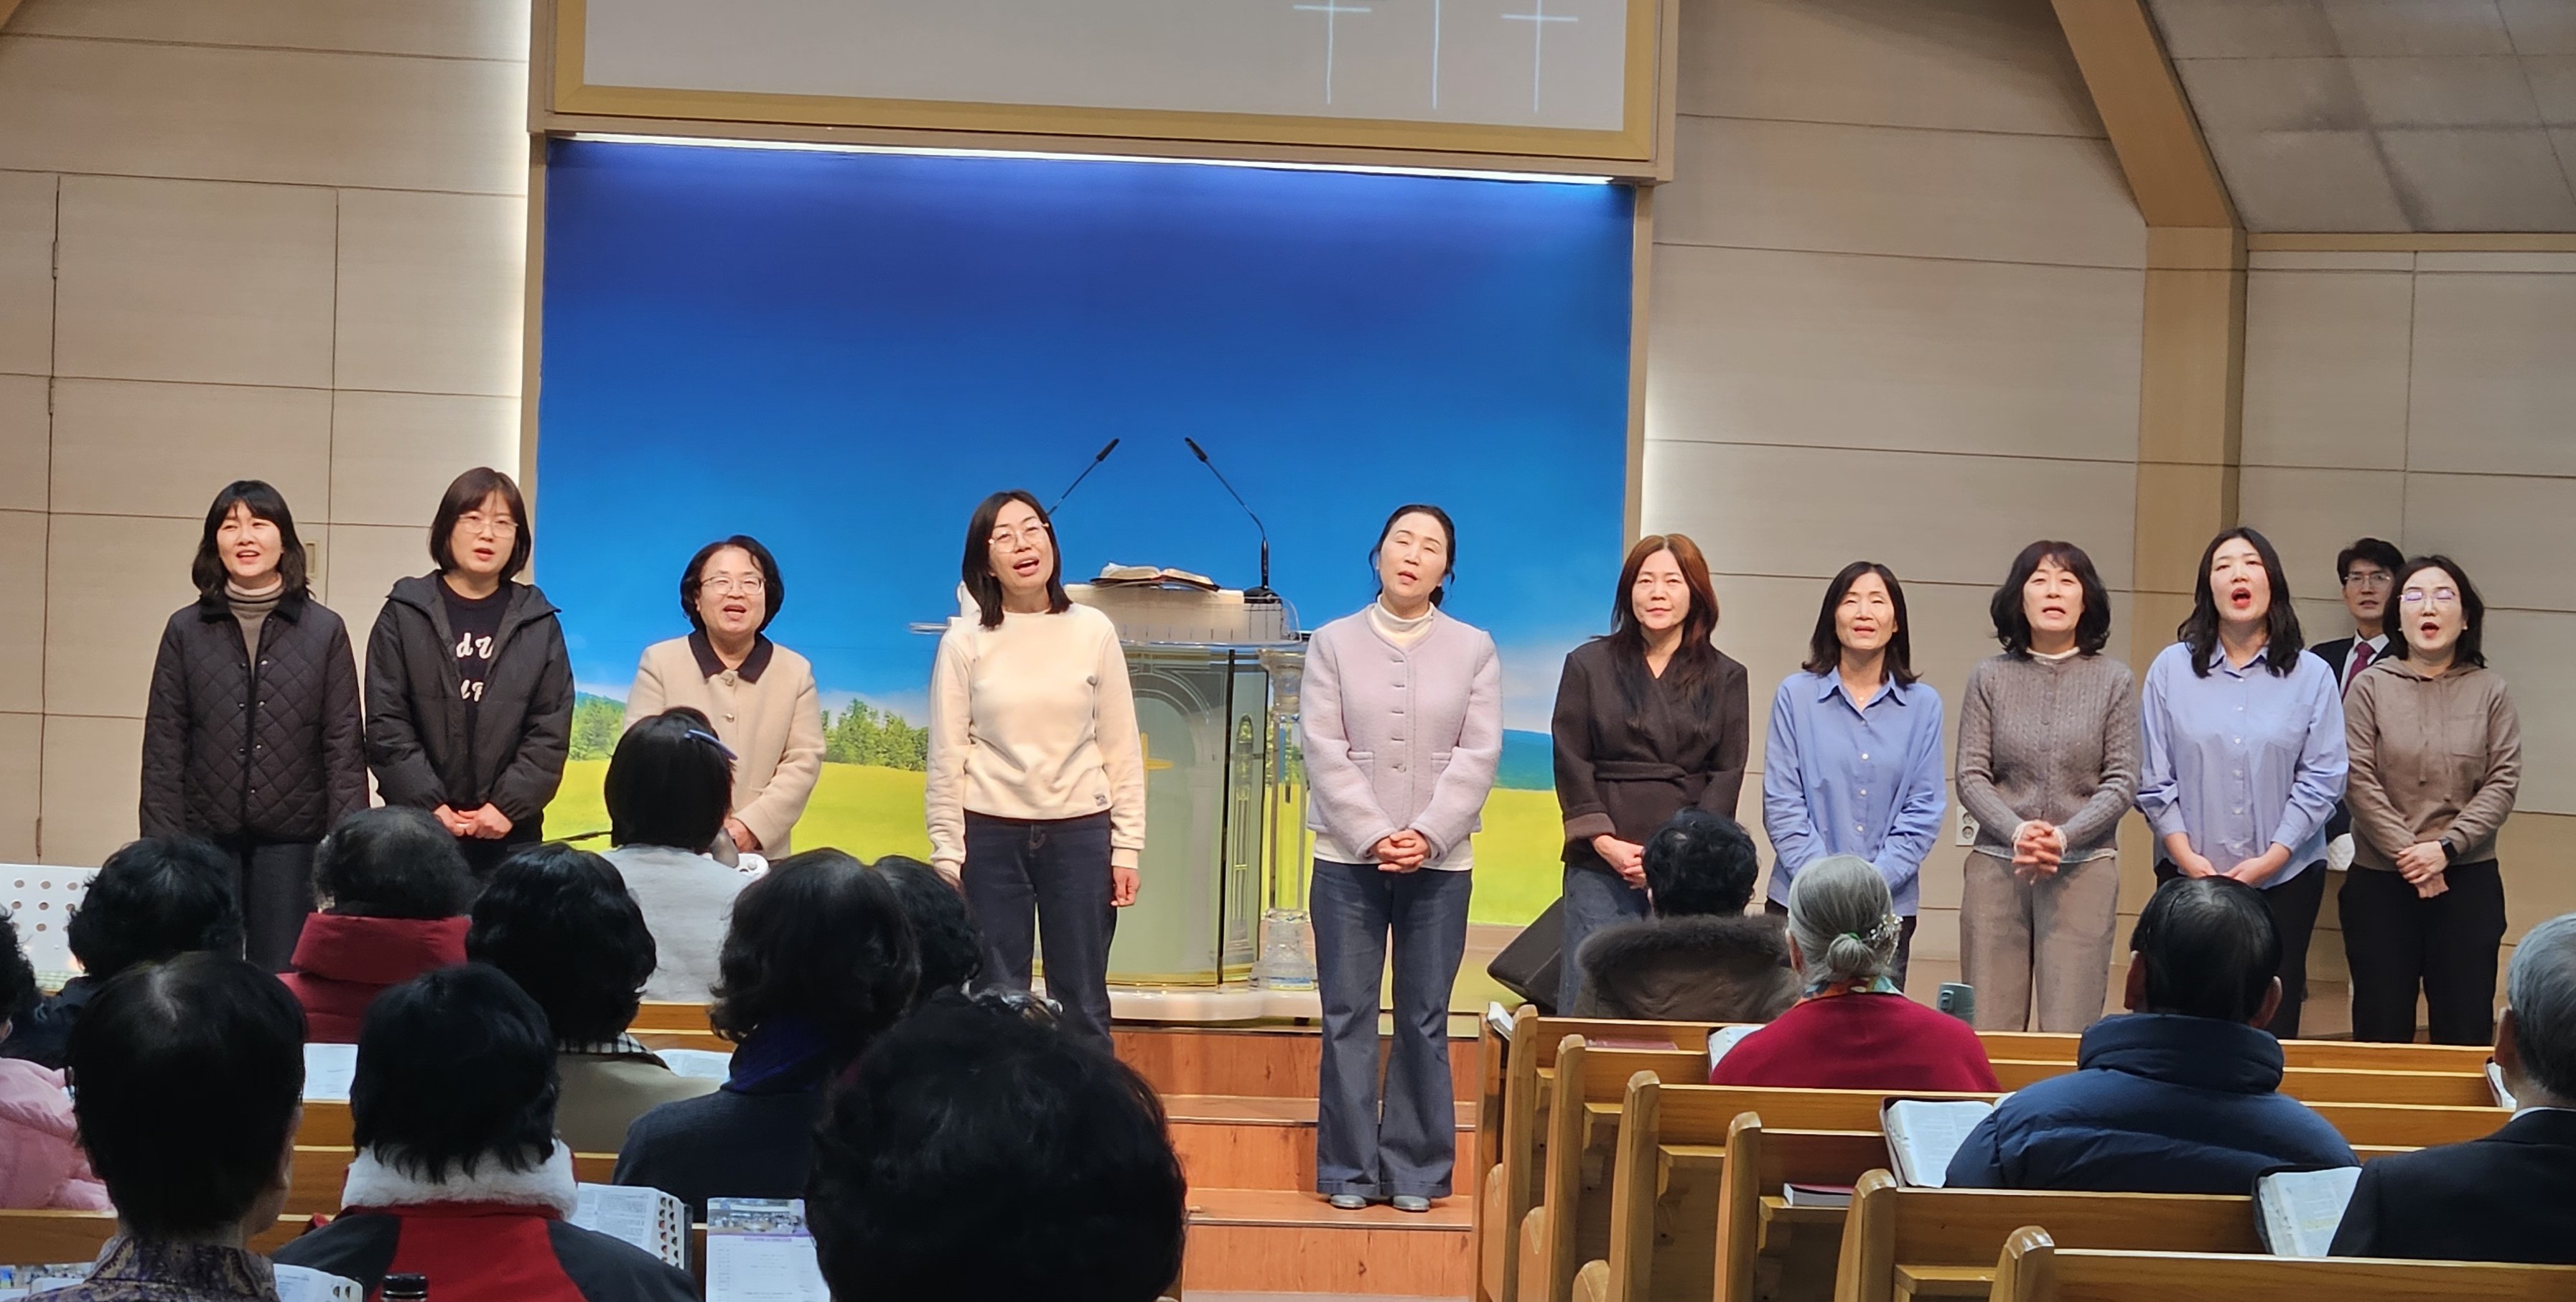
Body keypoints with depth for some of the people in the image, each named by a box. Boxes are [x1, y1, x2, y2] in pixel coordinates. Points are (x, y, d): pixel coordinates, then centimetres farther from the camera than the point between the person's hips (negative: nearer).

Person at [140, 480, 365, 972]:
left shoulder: (325, 630, 3)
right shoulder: (186, 630, 6)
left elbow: (344, 746, 2)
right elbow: (163, 748, 6)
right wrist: (162, 848, -1)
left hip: (291, 840, -1)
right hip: (205, 838, 1)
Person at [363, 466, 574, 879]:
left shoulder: (539, 624, 8)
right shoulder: (405, 615, 5)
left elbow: (551, 731, 3)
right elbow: (387, 725, -1)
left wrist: (509, 805, -9)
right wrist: (431, 806, -10)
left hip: (511, 835, 1)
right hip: (419, 830, -1)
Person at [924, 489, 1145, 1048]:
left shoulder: (1094, 631, 1)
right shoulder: (964, 641, -2)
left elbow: (1122, 748, 4)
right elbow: (946, 758, 0)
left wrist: (1126, 849, 0)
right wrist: (947, 856, -3)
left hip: (1080, 832, 1)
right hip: (991, 834, -1)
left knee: (1083, 1005, 6)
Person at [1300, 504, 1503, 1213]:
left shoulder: (1475, 649, 6)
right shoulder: (1334, 642, 4)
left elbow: (1478, 755, -2)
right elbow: (1325, 751, -3)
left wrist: (1427, 836, -13)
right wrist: (1375, 837, -13)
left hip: (1440, 863, 0)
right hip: (1348, 859, 0)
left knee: (1425, 1021, 3)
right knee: (1348, 1016, 1)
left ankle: (1417, 1170, 10)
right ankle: (1348, 1169, 7)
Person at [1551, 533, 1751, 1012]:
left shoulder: (1725, 678, 10)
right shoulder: (1588, 665, 9)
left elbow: (1727, 775, 4)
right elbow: (1571, 762, 4)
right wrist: (1604, 841, -8)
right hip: (1600, 868, 0)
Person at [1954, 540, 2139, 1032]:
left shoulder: (2113, 680, 6)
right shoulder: (1989, 677, 7)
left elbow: (2122, 781, 2)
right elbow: (1971, 776, 3)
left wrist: (2065, 836, -13)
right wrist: (2017, 832, -14)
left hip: (2083, 869, -1)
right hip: (1996, 865, 1)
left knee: (2069, 1037, -4)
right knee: (1988, 1033, 0)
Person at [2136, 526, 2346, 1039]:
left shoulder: (2311, 676, 1)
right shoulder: (2172, 669, 3)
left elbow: (2322, 780, -2)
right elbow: (2153, 778, 2)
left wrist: (2270, 860, -10)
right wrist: (2186, 857, -7)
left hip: (2287, 877, 0)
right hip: (2189, 878, 0)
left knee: (2274, 1021, 3)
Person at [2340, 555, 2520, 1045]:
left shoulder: (2489, 692, 5)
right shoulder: (2370, 688, 2)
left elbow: (2503, 783, -1)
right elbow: (2359, 782, -4)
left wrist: (2446, 849, -13)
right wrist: (2409, 858, -11)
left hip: (2468, 881, 1)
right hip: (2380, 882, -1)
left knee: (2465, 1030, 2)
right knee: (2381, 1030, 3)